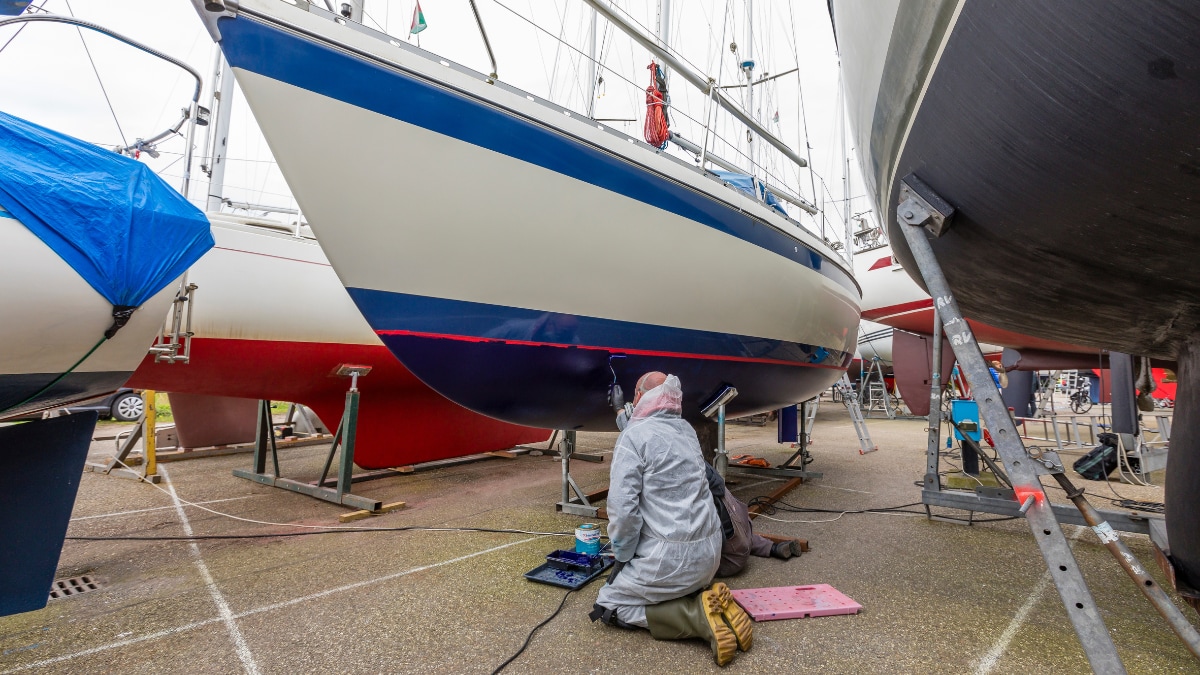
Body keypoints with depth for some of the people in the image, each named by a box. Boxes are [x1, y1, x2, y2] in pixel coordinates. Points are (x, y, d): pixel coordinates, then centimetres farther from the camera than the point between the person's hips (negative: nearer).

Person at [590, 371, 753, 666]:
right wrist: (626, 415, 35)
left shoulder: (633, 435, -13)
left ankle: (698, 614, -6)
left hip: (670, 556, -8)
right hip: (708, 552, 8)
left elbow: (623, 507, -20)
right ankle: (706, 600, 5)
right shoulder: (687, 430, 8)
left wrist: (622, 557, -3)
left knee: (608, 604, 10)